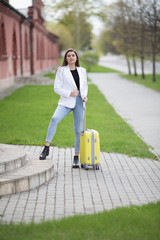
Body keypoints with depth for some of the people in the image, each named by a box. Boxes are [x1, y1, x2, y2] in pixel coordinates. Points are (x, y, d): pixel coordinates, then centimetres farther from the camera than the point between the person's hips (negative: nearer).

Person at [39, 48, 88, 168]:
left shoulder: (82, 71, 13)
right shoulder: (61, 70, 4)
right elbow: (57, 88, -1)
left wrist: (84, 95, 0)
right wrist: (70, 93, -13)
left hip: (79, 102, 3)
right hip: (66, 102, -3)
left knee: (79, 130, 2)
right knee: (54, 119, -29)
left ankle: (76, 157, 11)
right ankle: (46, 148, -23)